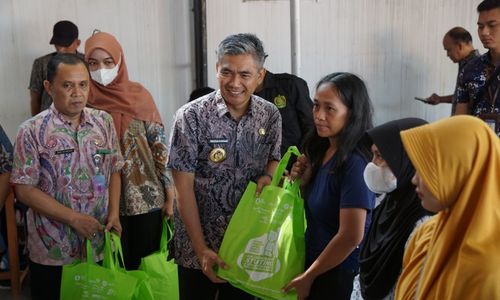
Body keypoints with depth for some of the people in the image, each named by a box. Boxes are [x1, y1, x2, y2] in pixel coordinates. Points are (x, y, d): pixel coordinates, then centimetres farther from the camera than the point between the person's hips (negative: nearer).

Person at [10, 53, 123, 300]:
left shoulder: (104, 122, 2)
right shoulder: (32, 131, -10)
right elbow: (24, 189, -11)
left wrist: (114, 212, -5)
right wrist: (73, 218, -16)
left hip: (100, 245, 3)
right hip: (52, 251, -3)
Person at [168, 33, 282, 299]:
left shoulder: (270, 116, -4)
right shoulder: (191, 117, -16)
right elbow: (183, 186, -14)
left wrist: (267, 176, -12)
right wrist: (202, 250, -16)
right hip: (198, 241, -3)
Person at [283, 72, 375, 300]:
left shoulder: (354, 162, -22)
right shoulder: (322, 150, 1)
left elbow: (351, 237, -24)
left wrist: (307, 277, -13)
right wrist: (304, 179, -7)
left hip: (338, 275, -7)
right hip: (315, 261, 7)